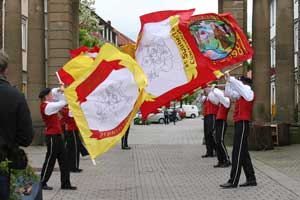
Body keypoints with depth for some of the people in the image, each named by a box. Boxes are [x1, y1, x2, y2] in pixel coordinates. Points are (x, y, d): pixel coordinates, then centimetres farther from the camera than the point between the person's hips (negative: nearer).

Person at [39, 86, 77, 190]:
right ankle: (42, 183, 7)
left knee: (63, 160, 9)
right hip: (52, 136, -9)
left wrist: (59, 90, 3)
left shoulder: (49, 104, 11)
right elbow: (63, 102, -16)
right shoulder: (46, 106, -16)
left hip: (57, 136, 9)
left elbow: (54, 92, 23)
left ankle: (65, 183, 13)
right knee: (50, 161, -2)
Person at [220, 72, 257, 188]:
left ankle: (233, 181, -8)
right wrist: (228, 81, 10)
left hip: (242, 124, -9)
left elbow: (238, 84, -19)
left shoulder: (250, 93, -8)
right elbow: (228, 93, 20)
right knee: (243, 153, 11)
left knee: (237, 153, -9)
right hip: (239, 124, 9)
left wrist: (229, 78, -9)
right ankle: (251, 179, 15)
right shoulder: (241, 95, 16)